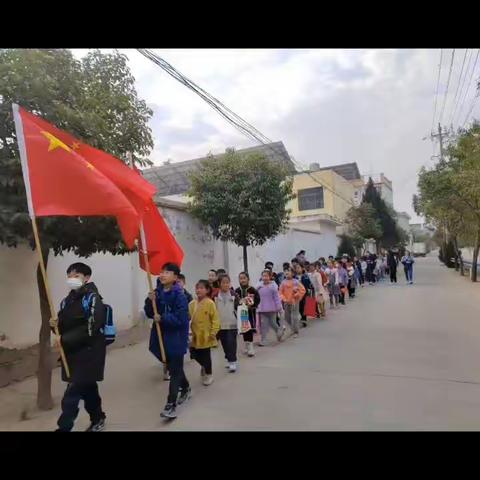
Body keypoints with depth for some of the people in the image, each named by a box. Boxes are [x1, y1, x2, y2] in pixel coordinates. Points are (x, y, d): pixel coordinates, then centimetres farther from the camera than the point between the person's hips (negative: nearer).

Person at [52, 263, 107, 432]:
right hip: (72, 353, 8)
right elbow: (65, 325, 17)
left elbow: (90, 328, -21)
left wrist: (64, 340, -19)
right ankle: (98, 419, 36)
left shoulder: (92, 298, -14)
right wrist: (56, 324, -5)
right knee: (87, 388, 19)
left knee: (72, 393, -7)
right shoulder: (67, 300, 10)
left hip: (88, 353, -8)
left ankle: (64, 427, 5)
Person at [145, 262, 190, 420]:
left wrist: (162, 318, -22)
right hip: (161, 336, 7)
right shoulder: (157, 292, 2)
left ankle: (171, 405, 8)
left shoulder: (179, 295, -18)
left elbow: (181, 318, -22)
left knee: (174, 371, 1)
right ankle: (185, 389, 45)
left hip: (176, 338, -7)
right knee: (174, 367, 23)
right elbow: (149, 313, 4)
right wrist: (150, 301, -13)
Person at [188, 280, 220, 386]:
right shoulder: (192, 304, 2)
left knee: (206, 355, 6)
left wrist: (213, 332, -17)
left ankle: (209, 374, 28)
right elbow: (188, 317, 9)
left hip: (206, 335, -5)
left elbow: (215, 319, -14)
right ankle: (204, 366, 42)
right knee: (194, 354, 12)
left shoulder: (210, 303, -15)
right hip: (195, 335, 6)